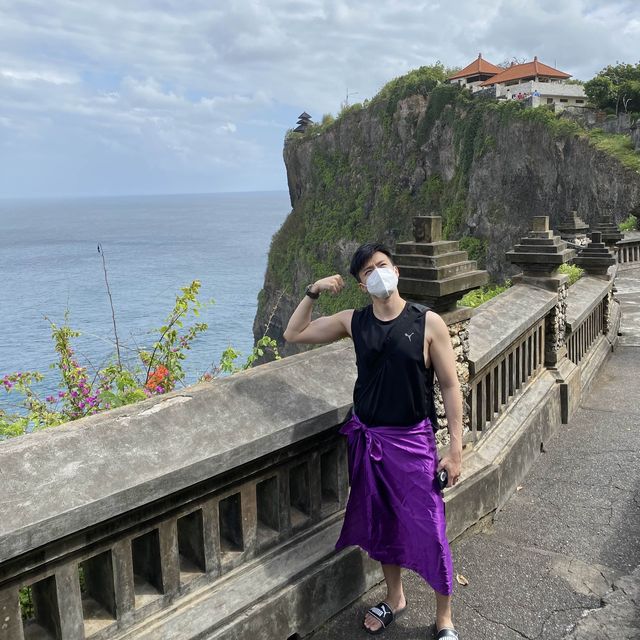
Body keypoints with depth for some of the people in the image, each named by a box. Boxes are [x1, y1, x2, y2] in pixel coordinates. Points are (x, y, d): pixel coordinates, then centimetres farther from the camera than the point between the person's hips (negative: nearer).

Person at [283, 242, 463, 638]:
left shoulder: (428, 322, -9)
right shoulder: (353, 322, 0)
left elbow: (450, 386, -7)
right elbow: (294, 334, 9)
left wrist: (456, 447, -10)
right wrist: (313, 293, -4)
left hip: (413, 440, -3)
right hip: (368, 439, 4)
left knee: (428, 530, 2)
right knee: (382, 524, 18)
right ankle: (395, 598, 42)